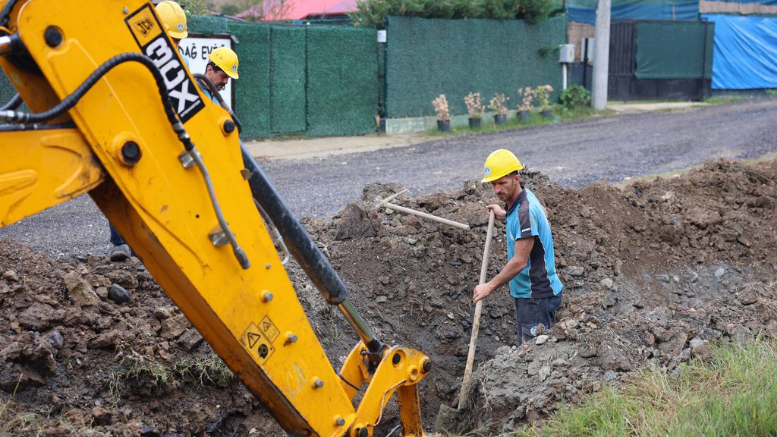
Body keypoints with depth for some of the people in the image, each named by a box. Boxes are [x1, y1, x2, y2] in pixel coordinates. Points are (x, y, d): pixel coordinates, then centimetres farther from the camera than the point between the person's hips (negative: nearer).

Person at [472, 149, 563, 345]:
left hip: (537, 295, -10)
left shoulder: (526, 211, -22)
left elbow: (520, 261, -22)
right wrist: (506, 217, 21)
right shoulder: (518, 202, 8)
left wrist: (491, 286, -13)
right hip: (526, 292, 10)